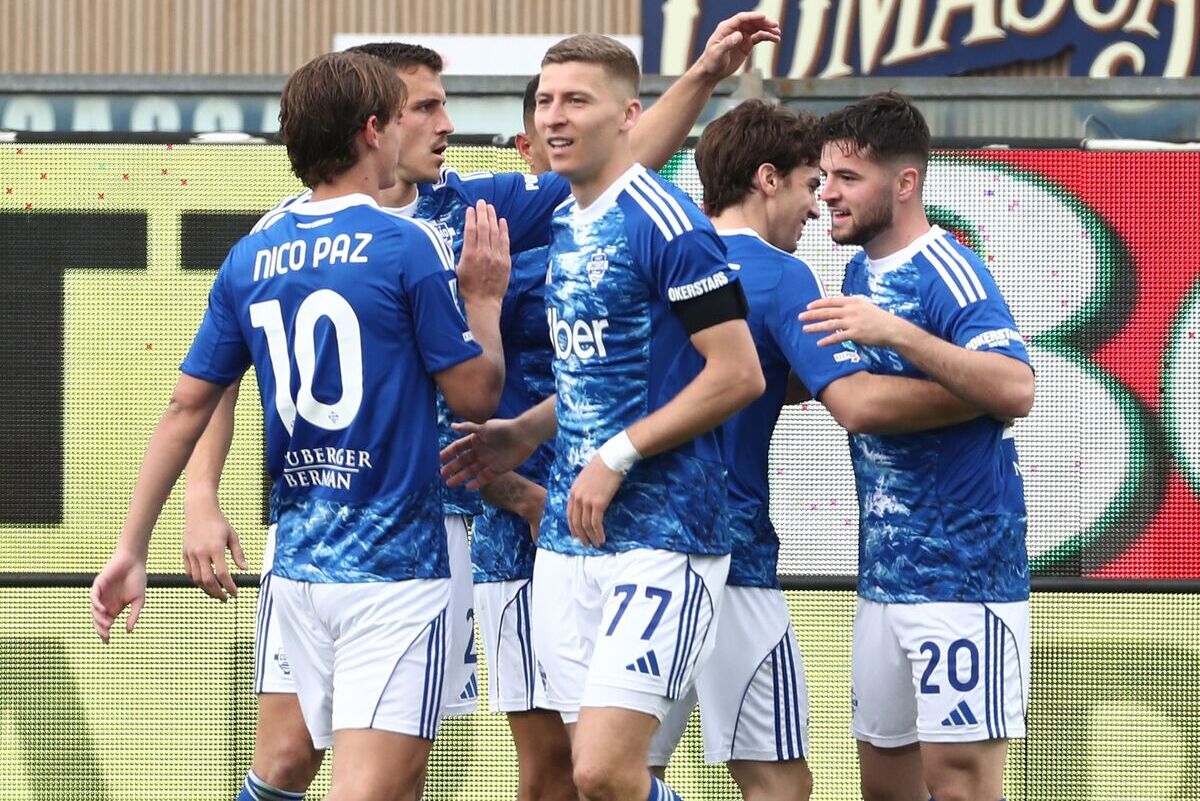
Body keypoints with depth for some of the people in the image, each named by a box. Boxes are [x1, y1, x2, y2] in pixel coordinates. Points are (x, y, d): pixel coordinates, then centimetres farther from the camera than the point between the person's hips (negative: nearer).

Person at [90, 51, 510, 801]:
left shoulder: (250, 260, 7)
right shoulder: (409, 246, -9)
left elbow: (186, 410, 8)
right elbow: (477, 393, -6)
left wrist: (132, 550, 12)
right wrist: (486, 297, 10)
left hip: (299, 563, 7)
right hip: (393, 563, -7)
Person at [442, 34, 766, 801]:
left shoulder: (665, 222, -12)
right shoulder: (566, 226, 15)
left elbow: (738, 374, -16)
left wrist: (617, 457, -17)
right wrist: (525, 434, 11)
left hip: (661, 536, -8)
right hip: (570, 537, 8)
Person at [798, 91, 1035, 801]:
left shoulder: (948, 273, -13)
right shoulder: (861, 274, 12)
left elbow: (1017, 391, -27)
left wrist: (896, 333, -33)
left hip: (963, 574, -9)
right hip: (884, 576, 9)